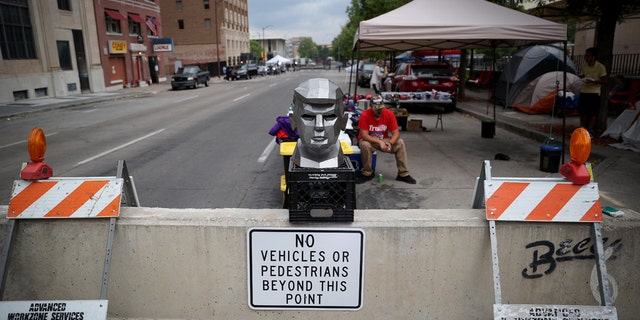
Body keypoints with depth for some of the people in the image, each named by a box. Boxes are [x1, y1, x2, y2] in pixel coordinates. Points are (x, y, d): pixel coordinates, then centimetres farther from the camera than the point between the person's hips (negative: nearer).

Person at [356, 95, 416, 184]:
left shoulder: (389, 114, -15)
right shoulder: (365, 115, -23)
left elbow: (396, 133, -15)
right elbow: (364, 135, -26)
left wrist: (390, 143, -36)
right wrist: (379, 142, -37)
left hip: (383, 140, 3)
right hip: (368, 140, -3)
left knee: (400, 143, -20)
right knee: (365, 145, -36)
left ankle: (403, 174, -10)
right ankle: (367, 173, -15)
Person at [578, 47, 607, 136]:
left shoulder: (600, 67, -10)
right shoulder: (584, 66, 7)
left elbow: (604, 80, -8)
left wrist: (593, 81, -22)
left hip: (594, 93, -6)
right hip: (584, 91, 6)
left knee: (593, 113, -2)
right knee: (582, 112, 9)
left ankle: (590, 131, 2)